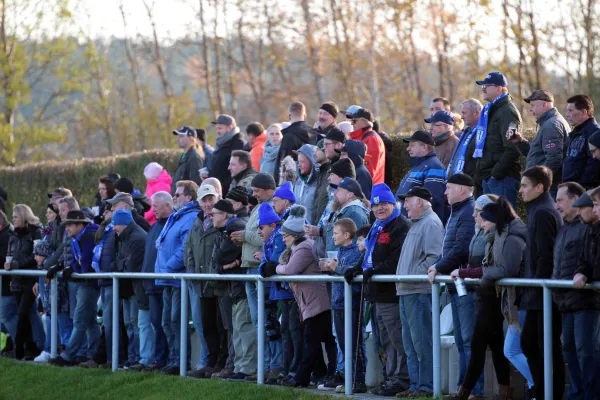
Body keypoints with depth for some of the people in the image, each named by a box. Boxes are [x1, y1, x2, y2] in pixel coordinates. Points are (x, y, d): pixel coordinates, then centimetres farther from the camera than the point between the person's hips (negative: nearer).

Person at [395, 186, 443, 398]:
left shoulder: (431, 223, -9)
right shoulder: (416, 223, 22)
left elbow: (434, 257, -19)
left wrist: (414, 276, -19)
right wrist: (401, 278, 17)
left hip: (420, 291, -11)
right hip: (407, 291, 11)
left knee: (421, 341, -9)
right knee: (410, 341, 12)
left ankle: (426, 386, -8)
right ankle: (415, 384, 16)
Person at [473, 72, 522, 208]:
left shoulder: (507, 112, -11)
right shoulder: (489, 111, 20)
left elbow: (512, 149, -20)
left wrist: (496, 173, -19)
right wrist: (481, 171, 17)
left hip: (502, 177, -10)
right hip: (488, 176, 10)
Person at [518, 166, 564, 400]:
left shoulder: (543, 213, -15)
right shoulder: (539, 210, 16)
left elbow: (546, 255, -20)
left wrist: (538, 285, -18)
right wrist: (529, 284, 18)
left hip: (544, 293, -10)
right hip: (538, 295, 10)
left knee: (548, 346, -5)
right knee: (528, 342, 13)